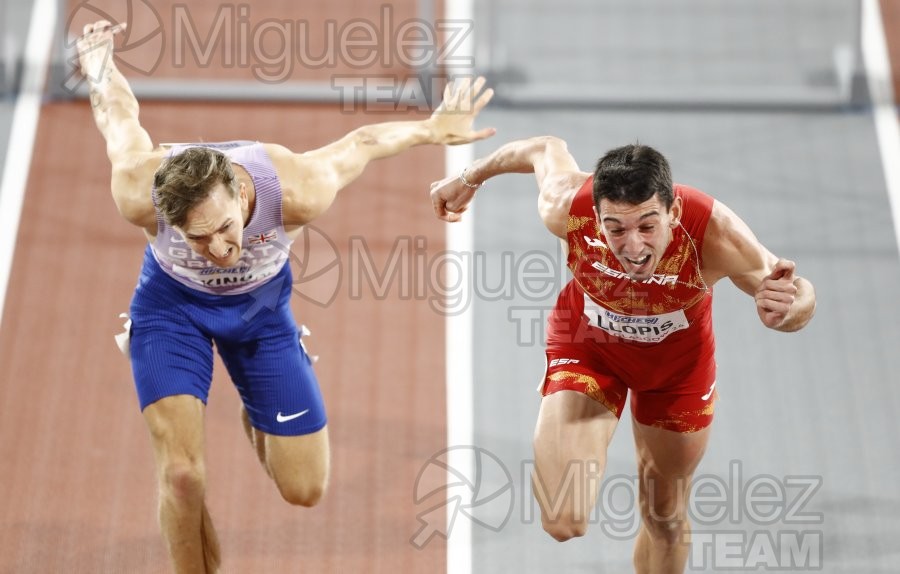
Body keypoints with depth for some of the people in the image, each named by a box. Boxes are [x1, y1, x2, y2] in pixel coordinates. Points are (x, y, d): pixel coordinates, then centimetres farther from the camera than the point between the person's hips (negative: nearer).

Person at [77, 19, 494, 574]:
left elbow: (362, 142, -17)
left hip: (262, 305, 1)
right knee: (183, 474, -21)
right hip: (172, 304, -1)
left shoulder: (300, 190, -39)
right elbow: (120, 116, -16)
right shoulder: (140, 195, -38)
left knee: (305, 488, 3)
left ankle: (255, 416, 38)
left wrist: (435, 128, 0)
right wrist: (99, 64, 4)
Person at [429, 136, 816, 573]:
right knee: (562, 522, -18)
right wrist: (470, 179, 7)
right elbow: (548, 149, -13)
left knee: (665, 518, 19)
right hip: (588, 348, -1)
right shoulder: (566, 208, -36)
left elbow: (800, 292, -28)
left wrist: (788, 308, -54)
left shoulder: (715, 234, -39)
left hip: (677, 359, 1)